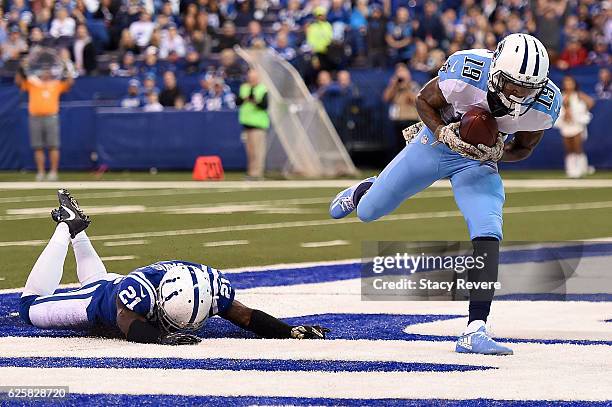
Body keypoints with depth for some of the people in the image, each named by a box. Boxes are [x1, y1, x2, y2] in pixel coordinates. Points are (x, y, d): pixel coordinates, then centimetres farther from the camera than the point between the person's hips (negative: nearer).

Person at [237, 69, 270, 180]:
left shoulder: (263, 89, -3)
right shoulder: (244, 88, 15)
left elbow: (265, 105, -13)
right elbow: (237, 102, 7)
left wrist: (256, 102, -30)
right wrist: (244, 99, -13)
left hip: (258, 124, -6)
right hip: (246, 123, 6)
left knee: (257, 149, -12)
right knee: (249, 150, 10)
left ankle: (256, 172, -12)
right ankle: (251, 171, 16)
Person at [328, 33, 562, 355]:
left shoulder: (545, 103, -24)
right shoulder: (466, 72, -34)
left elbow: (523, 149, -4)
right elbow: (424, 101, -14)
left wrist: (498, 153, -26)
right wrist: (442, 132, -31)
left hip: (478, 161, 1)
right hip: (434, 144, -1)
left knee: (488, 236, -23)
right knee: (367, 212, 14)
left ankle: (474, 333, -20)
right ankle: (362, 192, 55)